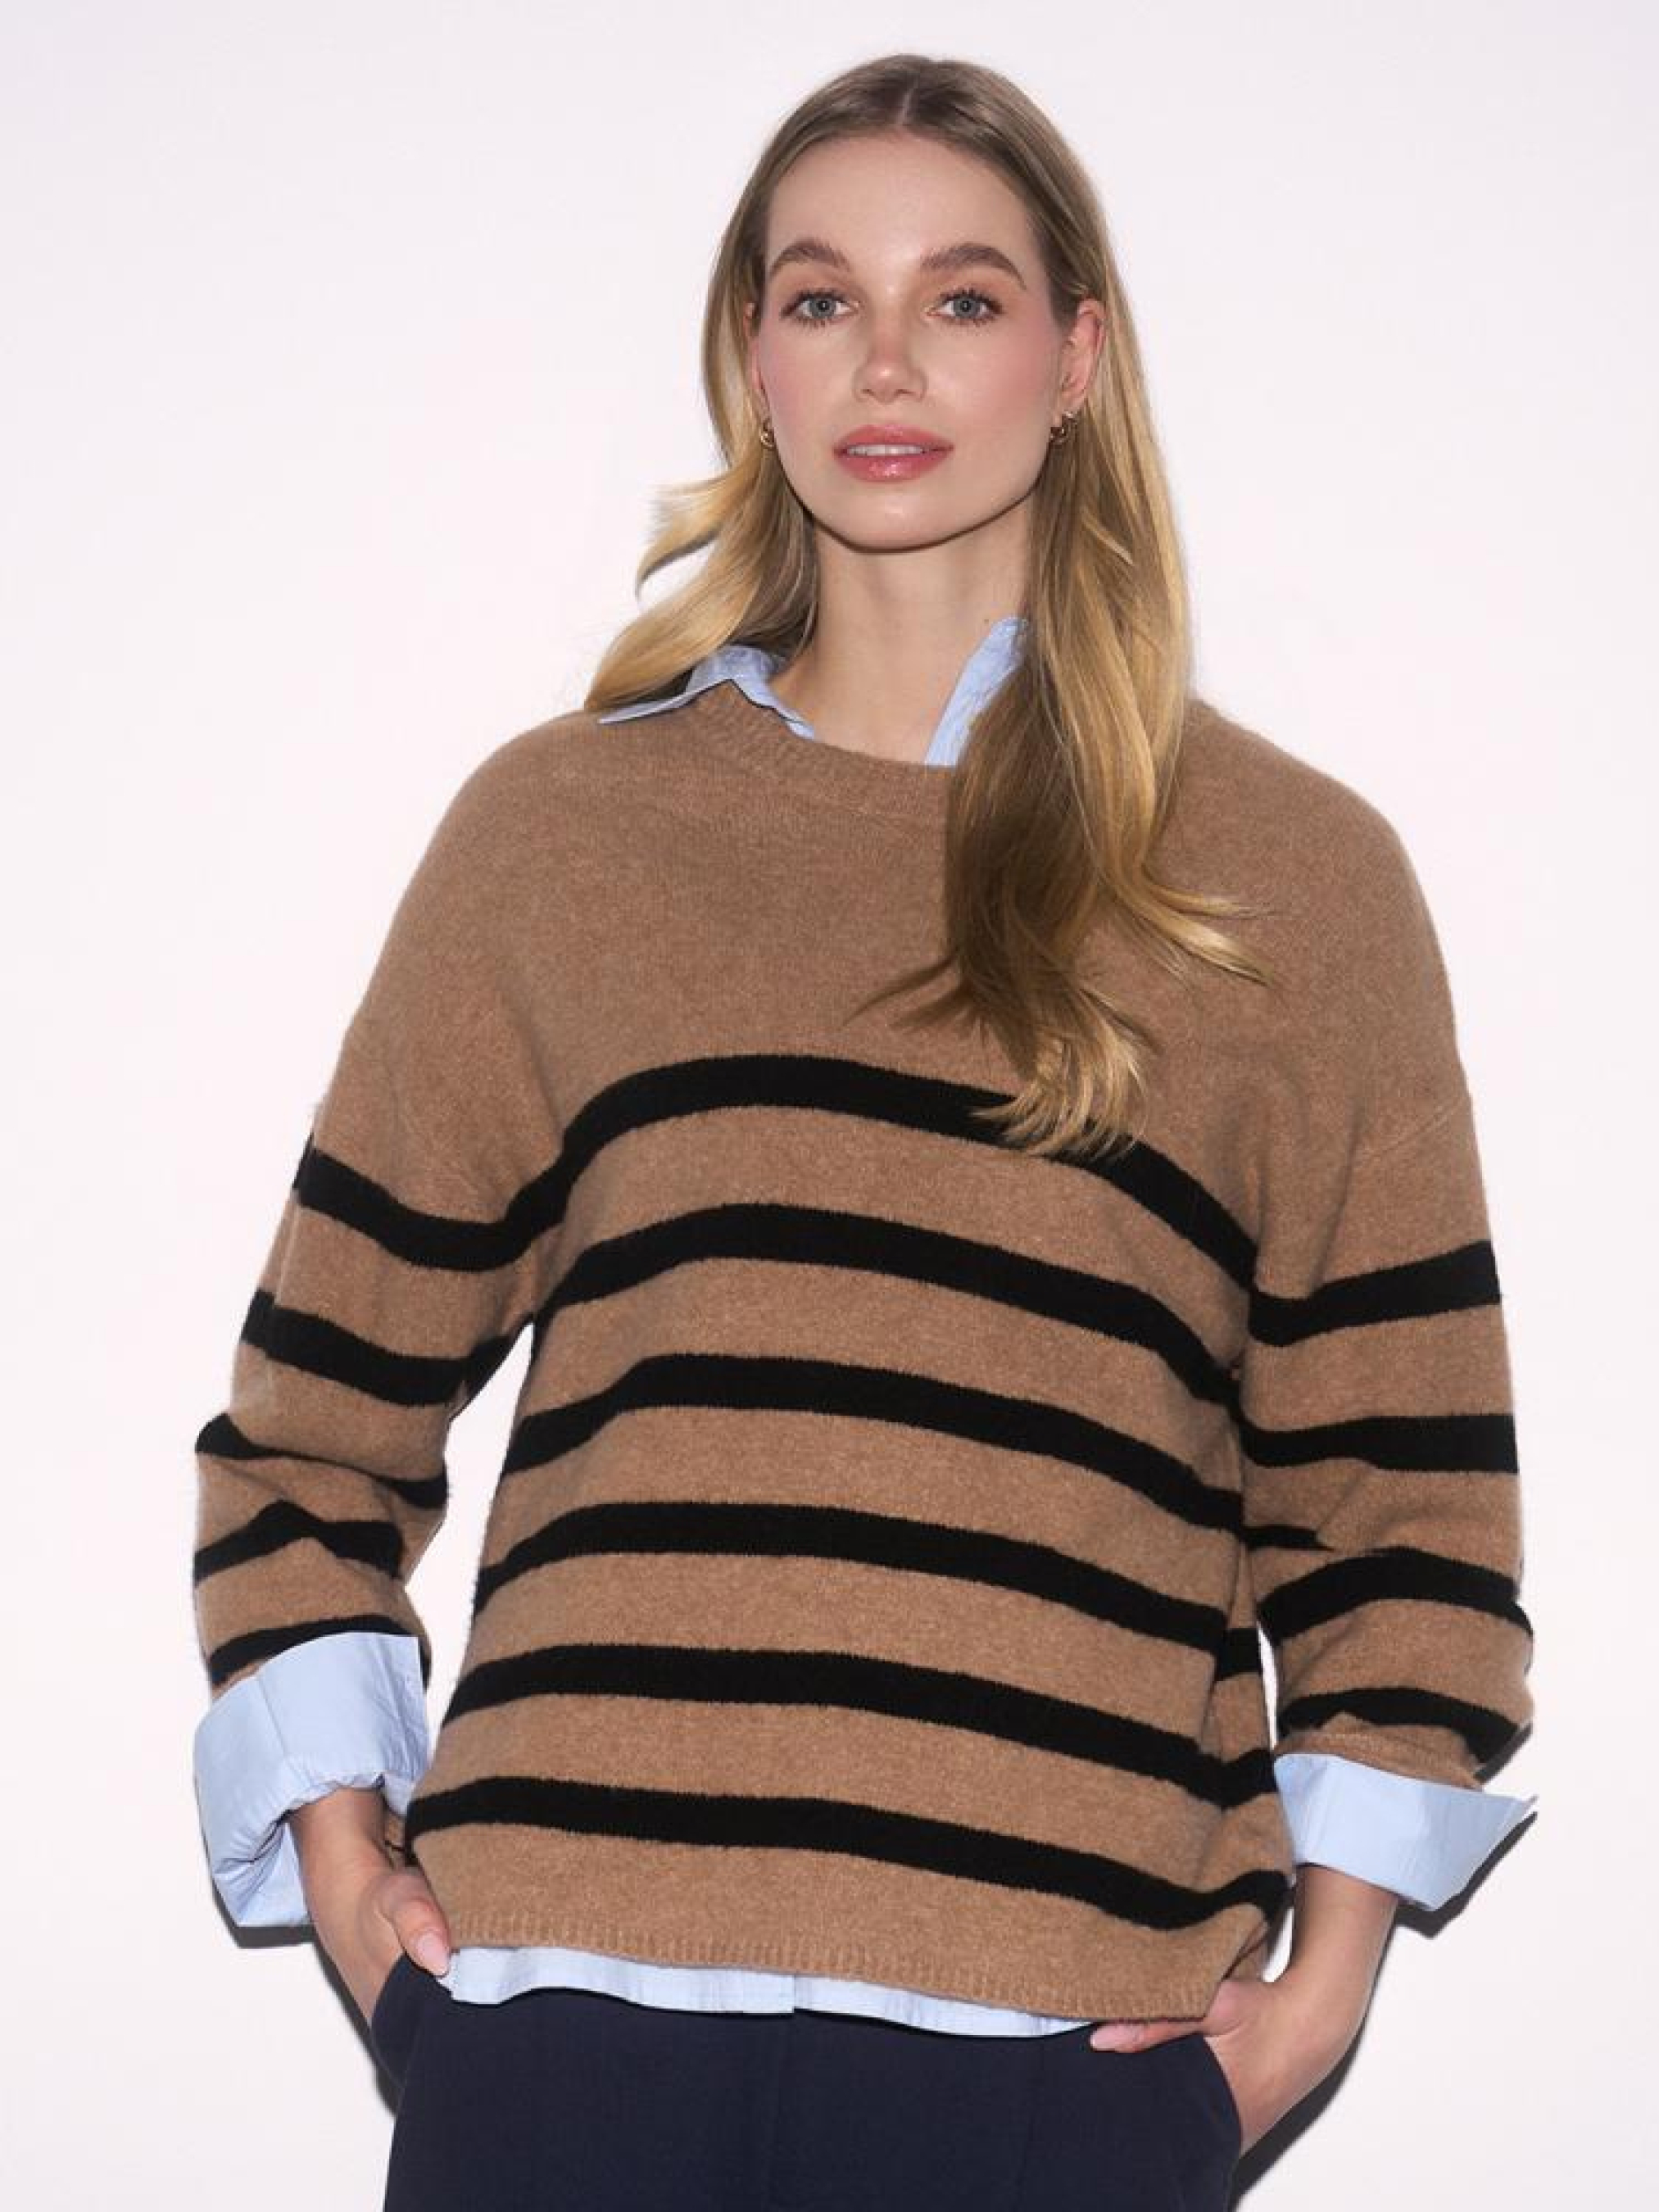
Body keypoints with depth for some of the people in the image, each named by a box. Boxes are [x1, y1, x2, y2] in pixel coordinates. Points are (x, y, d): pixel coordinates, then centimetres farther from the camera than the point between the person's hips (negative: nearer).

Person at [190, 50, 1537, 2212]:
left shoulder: (1296, 877, 9)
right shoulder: (553, 829, 12)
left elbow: (1396, 1483, 9)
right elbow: (324, 1399, 14)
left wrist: (1338, 1951, 1)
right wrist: (338, 1846, 4)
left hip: (1066, 2023, 0)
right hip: (570, 1979, 1)